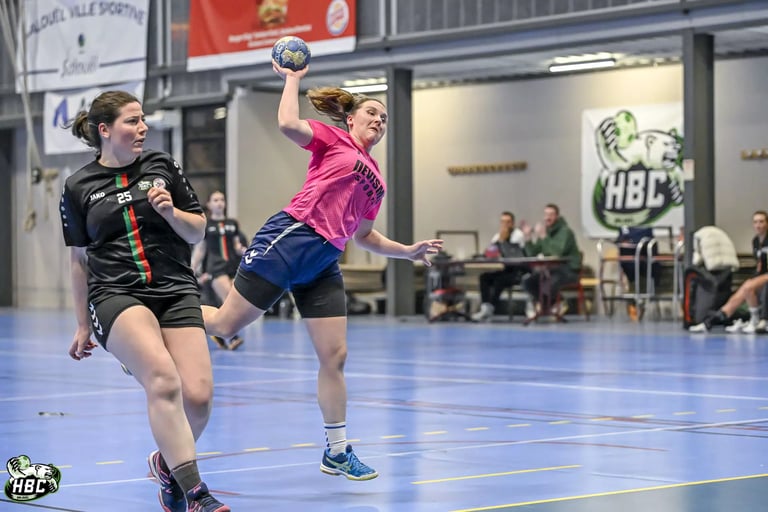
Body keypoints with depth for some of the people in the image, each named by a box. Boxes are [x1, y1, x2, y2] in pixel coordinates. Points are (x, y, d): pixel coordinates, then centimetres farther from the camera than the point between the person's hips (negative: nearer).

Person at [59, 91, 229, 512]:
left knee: (198, 396, -14)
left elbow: (198, 232, 13)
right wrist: (83, 326, 18)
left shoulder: (162, 167, 8)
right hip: (116, 294, -2)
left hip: (176, 292, 2)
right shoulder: (78, 188, 6)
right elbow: (80, 259, 15)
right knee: (164, 381, -28)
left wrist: (171, 212, -8)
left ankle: (168, 462, 19)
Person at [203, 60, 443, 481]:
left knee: (334, 356, 2)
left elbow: (362, 235, 28)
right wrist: (292, 78, -3)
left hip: (323, 264, 7)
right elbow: (287, 124, -14)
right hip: (290, 238, -6)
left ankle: (337, 453, 10)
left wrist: (409, 251, 20)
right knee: (225, 326, -8)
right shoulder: (333, 139, 5)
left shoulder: (376, 181, 22)